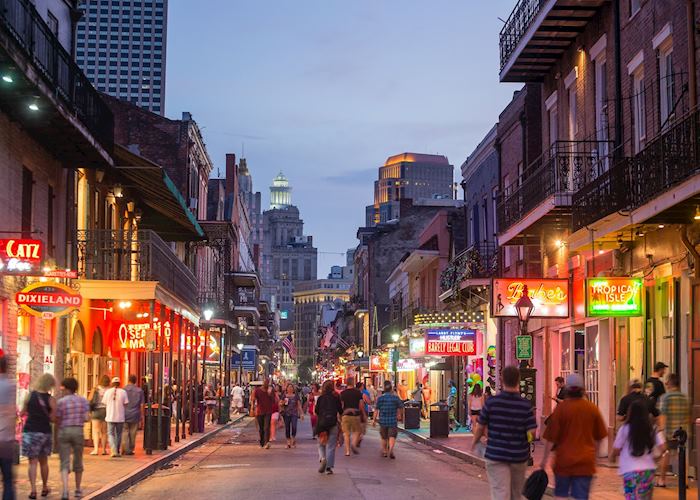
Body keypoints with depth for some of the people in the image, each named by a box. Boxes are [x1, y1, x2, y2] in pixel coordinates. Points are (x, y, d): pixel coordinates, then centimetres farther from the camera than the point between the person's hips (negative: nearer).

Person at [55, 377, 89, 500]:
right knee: (78, 461, 17)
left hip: (64, 431, -2)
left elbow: (57, 421, -2)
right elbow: (86, 418, -4)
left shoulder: (61, 402, -5)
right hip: (78, 431, 2)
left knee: (64, 463, -3)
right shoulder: (83, 400, 2)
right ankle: (78, 490, 27)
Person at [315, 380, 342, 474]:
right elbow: (340, 411, 3)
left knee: (321, 444, 13)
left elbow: (316, 411, 1)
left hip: (321, 423, 0)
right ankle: (329, 467, -1)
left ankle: (322, 458, -14)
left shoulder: (321, 398, -1)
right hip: (333, 423, 0)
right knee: (331, 446, 3)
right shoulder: (336, 397, 0)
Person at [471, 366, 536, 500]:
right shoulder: (525, 405, -9)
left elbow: (480, 427, -1)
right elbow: (531, 433, -11)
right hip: (519, 455, 1)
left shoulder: (491, 402, -9)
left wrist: (475, 441, 19)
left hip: (496, 455, -1)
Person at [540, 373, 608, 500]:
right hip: (585, 461, 2)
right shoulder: (592, 408, 0)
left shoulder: (561, 408, -9)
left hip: (564, 460, -1)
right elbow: (599, 437, 11)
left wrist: (545, 459, 1)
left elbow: (551, 438, -8)